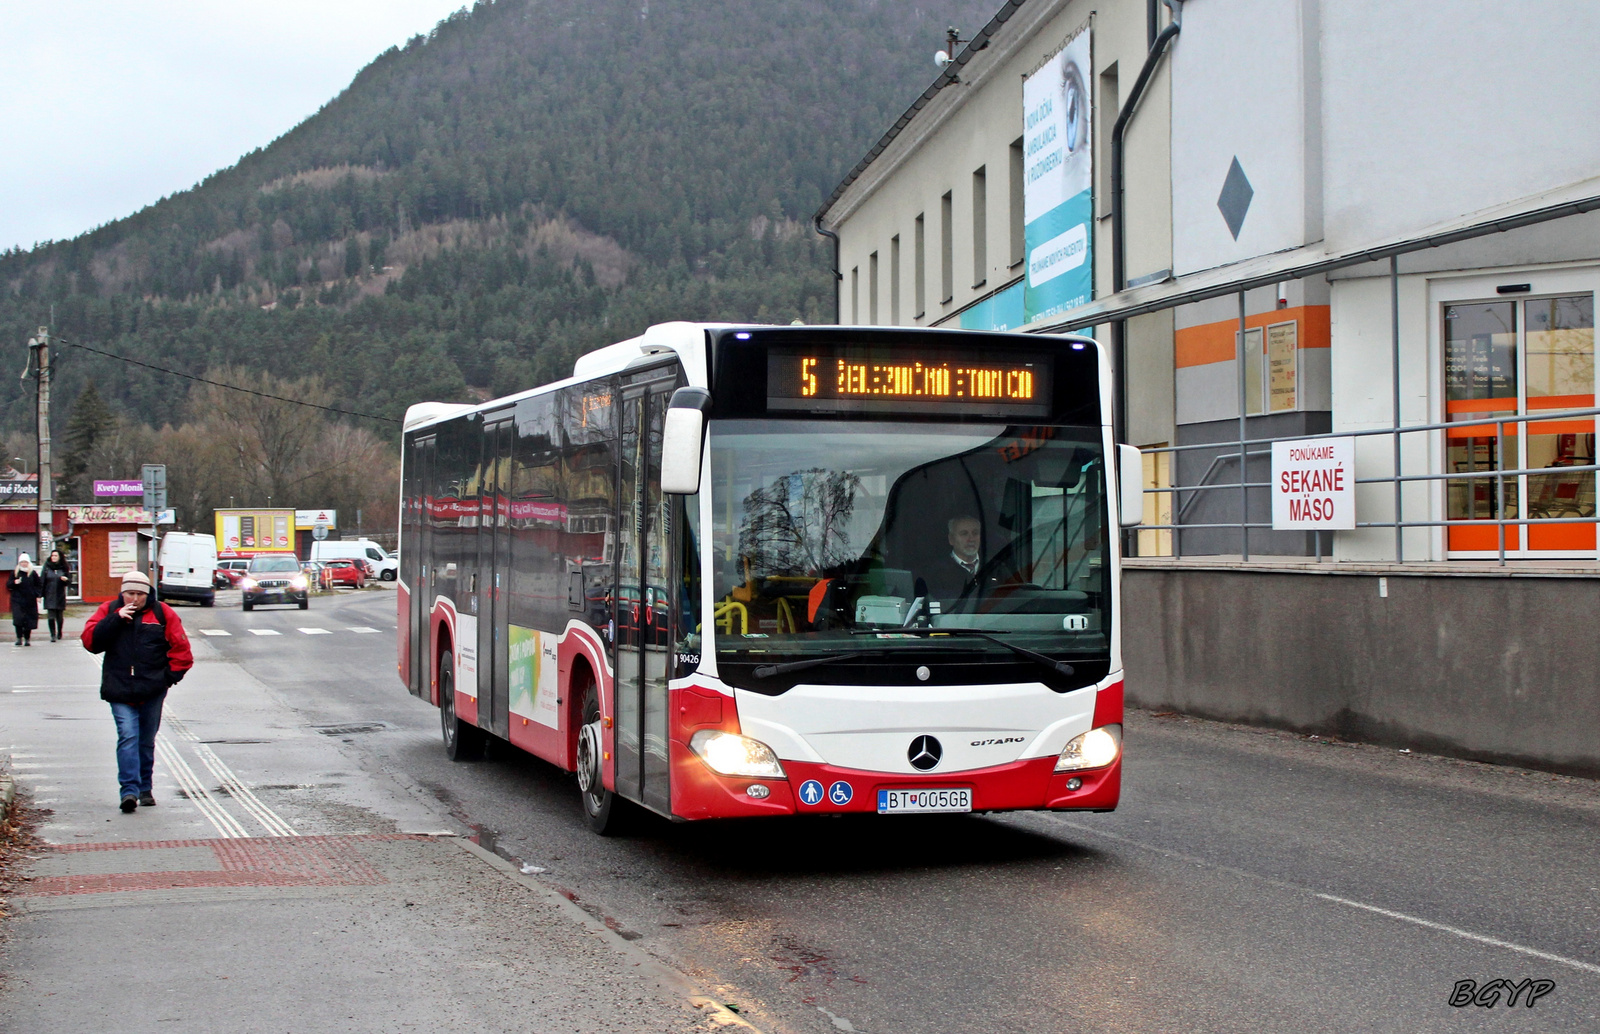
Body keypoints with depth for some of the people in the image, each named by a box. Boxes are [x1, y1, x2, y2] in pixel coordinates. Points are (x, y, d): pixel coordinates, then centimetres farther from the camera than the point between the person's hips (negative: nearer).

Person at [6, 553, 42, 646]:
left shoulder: (33, 573, 5)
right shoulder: (14, 573, 6)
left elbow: (38, 586, 9)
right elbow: (8, 585, 8)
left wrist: (37, 596, -2)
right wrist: (14, 583, -12)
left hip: (30, 601, 0)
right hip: (17, 601, 0)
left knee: (29, 620, 2)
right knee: (18, 619, -11)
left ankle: (27, 639, 12)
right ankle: (19, 639, -4)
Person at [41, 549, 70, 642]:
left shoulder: (63, 568, 3)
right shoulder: (47, 567, 1)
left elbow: (70, 578, 8)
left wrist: (66, 579, -17)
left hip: (60, 595, 1)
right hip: (49, 595, -1)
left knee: (60, 616, 8)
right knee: (51, 616, -9)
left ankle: (60, 633, 26)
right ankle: (53, 635, -7)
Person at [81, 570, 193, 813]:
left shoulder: (162, 613, 4)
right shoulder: (109, 611, 4)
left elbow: (180, 648, 6)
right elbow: (90, 642, -7)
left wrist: (171, 676, -1)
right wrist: (116, 619, -14)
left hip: (153, 692, 1)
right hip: (120, 691, -1)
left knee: (147, 741, 10)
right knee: (127, 737, -15)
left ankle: (145, 790, 22)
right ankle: (129, 790, -20)